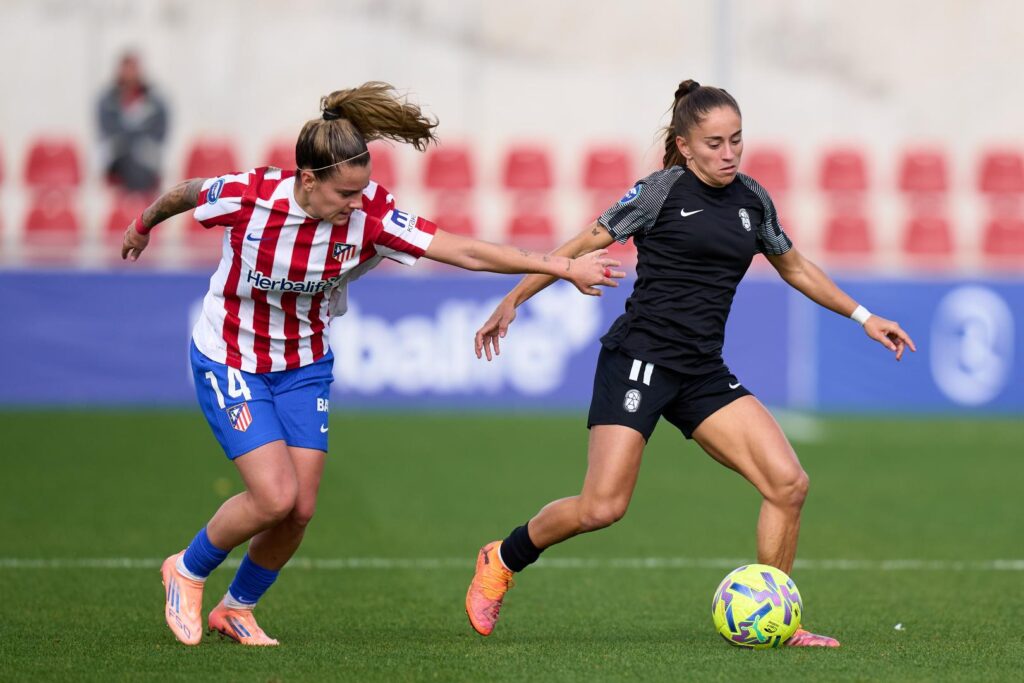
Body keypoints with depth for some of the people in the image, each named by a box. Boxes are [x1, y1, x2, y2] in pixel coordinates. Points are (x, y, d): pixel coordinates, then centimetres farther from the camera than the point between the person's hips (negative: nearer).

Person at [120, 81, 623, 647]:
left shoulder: (369, 217, -21)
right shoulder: (248, 197, -27)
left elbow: (466, 252, -21)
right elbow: (184, 194, -4)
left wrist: (564, 267, -24)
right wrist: (143, 226, 16)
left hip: (304, 366, 4)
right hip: (229, 362, -4)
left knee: (300, 510, -1)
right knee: (275, 497, -17)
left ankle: (237, 609, 26)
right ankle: (187, 571, 11)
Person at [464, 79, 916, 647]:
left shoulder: (752, 200, 11)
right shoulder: (662, 191, -5)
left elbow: (794, 267, 27)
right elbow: (583, 245, 0)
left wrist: (863, 317, 27)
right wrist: (512, 301, 0)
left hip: (703, 375, 6)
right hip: (640, 359, -6)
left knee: (788, 483, -9)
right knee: (602, 508, -15)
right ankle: (501, 560, 12)